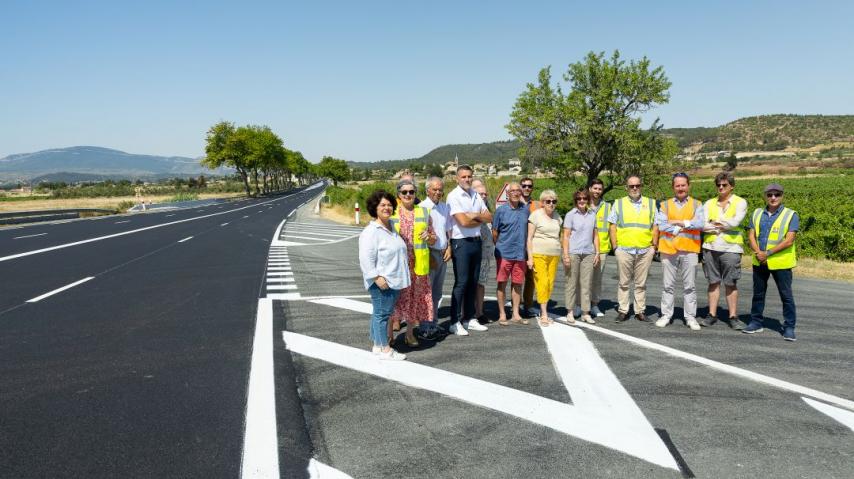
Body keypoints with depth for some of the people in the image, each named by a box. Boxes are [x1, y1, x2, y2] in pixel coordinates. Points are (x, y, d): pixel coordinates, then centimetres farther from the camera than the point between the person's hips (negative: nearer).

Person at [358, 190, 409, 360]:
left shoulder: (392, 227, 13)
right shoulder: (371, 231, -16)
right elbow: (366, 258, -21)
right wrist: (377, 278, -23)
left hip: (394, 280, 9)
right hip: (381, 282, -9)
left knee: (382, 313, 16)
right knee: (382, 313, -1)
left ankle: (377, 345, 26)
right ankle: (385, 349, 7)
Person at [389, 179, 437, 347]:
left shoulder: (423, 212, 9)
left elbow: (433, 239, 14)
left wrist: (429, 237, -7)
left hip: (418, 263, 2)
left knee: (415, 296, 8)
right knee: (395, 296, -1)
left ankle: (410, 333, 21)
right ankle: (390, 332, 9)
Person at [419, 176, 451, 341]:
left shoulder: (445, 207, 12)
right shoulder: (422, 208, -11)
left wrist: (449, 248, 5)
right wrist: (429, 256, -13)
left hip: (443, 253, 7)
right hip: (429, 253, -7)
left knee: (437, 293, 14)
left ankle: (433, 325, 23)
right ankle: (424, 329, 4)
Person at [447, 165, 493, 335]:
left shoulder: (476, 195, 13)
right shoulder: (453, 196, -9)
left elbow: (489, 217, 10)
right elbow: (463, 222, -18)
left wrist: (475, 215, -8)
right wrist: (480, 220, -2)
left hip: (476, 242, 7)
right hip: (461, 243, -7)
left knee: (473, 282, 11)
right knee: (461, 283, -6)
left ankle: (470, 319, 20)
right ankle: (455, 322, 0)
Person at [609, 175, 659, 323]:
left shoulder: (651, 203, 12)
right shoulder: (618, 203, 8)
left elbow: (655, 226, 11)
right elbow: (612, 226, 5)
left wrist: (654, 246, 2)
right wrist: (615, 246, -2)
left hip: (645, 250, 1)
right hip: (624, 250, -1)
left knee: (640, 283, 7)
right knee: (624, 282, 3)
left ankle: (640, 310, 14)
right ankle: (622, 311, 10)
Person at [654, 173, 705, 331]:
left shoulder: (697, 205, 6)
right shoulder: (665, 205, 8)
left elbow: (700, 223, -10)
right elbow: (662, 225, -7)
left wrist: (679, 222, -11)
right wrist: (686, 227, -9)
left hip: (689, 251, -1)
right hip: (668, 250, 1)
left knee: (690, 286, 5)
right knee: (668, 285, 7)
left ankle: (691, 317, 12)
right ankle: (666, 315, 15)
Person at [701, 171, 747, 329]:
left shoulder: (740, 202, 3)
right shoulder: (709, 203, 12)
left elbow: (735, 222, -13)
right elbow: (702, 225, -1)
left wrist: (714, 223, -3)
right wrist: (722, 226, -7)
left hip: (731, 248, -3)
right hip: (710, 247, 3)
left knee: (731, 284, 1)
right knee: (713, 282, 7)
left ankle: (733, 317, 8)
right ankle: (712, 315, 12)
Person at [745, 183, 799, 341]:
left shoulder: (791, 215, -4)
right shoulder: (757, 214, 9)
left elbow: (789, 240, -13)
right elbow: (751, 236, 4)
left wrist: (768, 253, -17)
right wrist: (758, 252, -13)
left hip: (781, 263, -4)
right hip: (759, 262, 4)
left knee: (786, 295, 2)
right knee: (758, 293, 13)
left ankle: (789, 327, 10)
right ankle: (756, 322, 24)